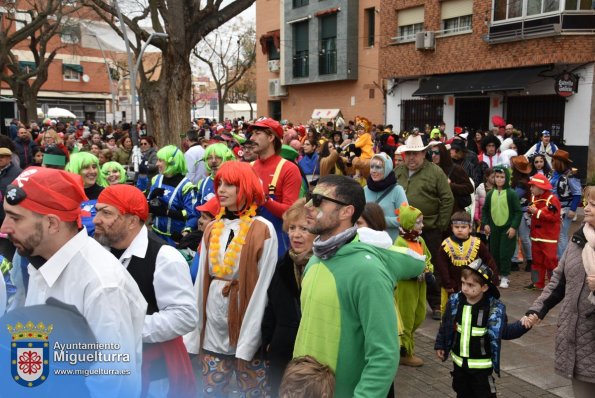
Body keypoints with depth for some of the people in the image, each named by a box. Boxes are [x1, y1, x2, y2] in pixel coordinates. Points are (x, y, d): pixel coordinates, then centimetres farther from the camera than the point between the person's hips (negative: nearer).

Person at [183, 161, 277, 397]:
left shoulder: (263, 230, -9)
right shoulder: (212, 229, 7)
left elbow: (262, 288, -11)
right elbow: (201, 280, 7)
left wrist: (247, 342, -13)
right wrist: (193, 334, 3)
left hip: (246, 329, -4)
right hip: (213, 329, 5)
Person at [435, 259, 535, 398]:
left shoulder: (494, 307, -17)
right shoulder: (455, 301, -8)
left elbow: (505, 331, -10)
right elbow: (445, 325, 5)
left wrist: (521, 325, -26)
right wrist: (440, 345, 10)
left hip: (481, 365, -4)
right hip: (459, 361, 4)